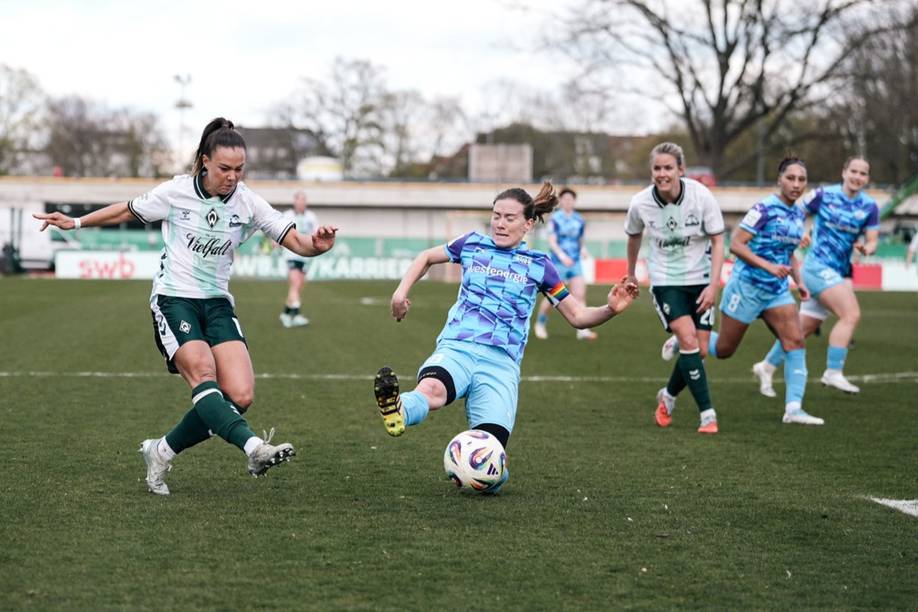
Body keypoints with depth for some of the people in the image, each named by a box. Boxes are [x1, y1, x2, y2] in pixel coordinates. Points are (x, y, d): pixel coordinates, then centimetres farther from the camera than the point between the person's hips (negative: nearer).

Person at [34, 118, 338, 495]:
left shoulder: (248, 203, -1)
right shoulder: (175, 192, -5)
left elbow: (297, 243, -4)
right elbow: (128, 211, 13)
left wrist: (317, 244, -27)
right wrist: (77, 223, 17)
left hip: (217, 303, 3)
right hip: (173, 299, -3)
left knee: (241, 395, -13)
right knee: (203, 372, -30)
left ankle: (162, 453, 3)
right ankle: (254, 447, -49)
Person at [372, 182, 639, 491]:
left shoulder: (538, 265, 12)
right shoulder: (473, 244, 14)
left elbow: (578, 316, 13)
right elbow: (427, 257, 32)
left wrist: (610, 309, -7)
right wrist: (401, 291, 16)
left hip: (500, 364, 0)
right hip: (456, 349, 0)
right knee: (431, 389, -39)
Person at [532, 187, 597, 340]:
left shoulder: (579, 220, 8)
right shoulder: (555, 219, -5)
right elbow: (551, 241, -14)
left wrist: (583, 249, -1)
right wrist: (562, 255, -29)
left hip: (575, 263, 4)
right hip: (557, 263, -4)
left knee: (580, 294, -12)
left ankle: (582, 329, -14)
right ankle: (540, 324, 27)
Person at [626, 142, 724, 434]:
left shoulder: (701, 196, -17)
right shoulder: (640, 203, -13)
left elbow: (717, 240, -7)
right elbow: (634, 236, 9)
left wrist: (714, 284, -15)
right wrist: (631, 273, 21)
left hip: (700, 278, 1)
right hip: (665, 280, -1)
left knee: (700, 350, 0)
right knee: (689, 341, -19)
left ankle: (668, 396, 29)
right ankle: (707, 413, -13)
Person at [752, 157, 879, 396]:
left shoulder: (869, 207, 3)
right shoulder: (824, 195, -6)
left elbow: (872, 241, 1)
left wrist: (866, 248, -20)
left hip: (839, 272, 5)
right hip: (818, 266, -5)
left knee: (804, 327, 11)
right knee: (851, 314, -21)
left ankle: (767, 367, 26)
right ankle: (833, 372, -18)